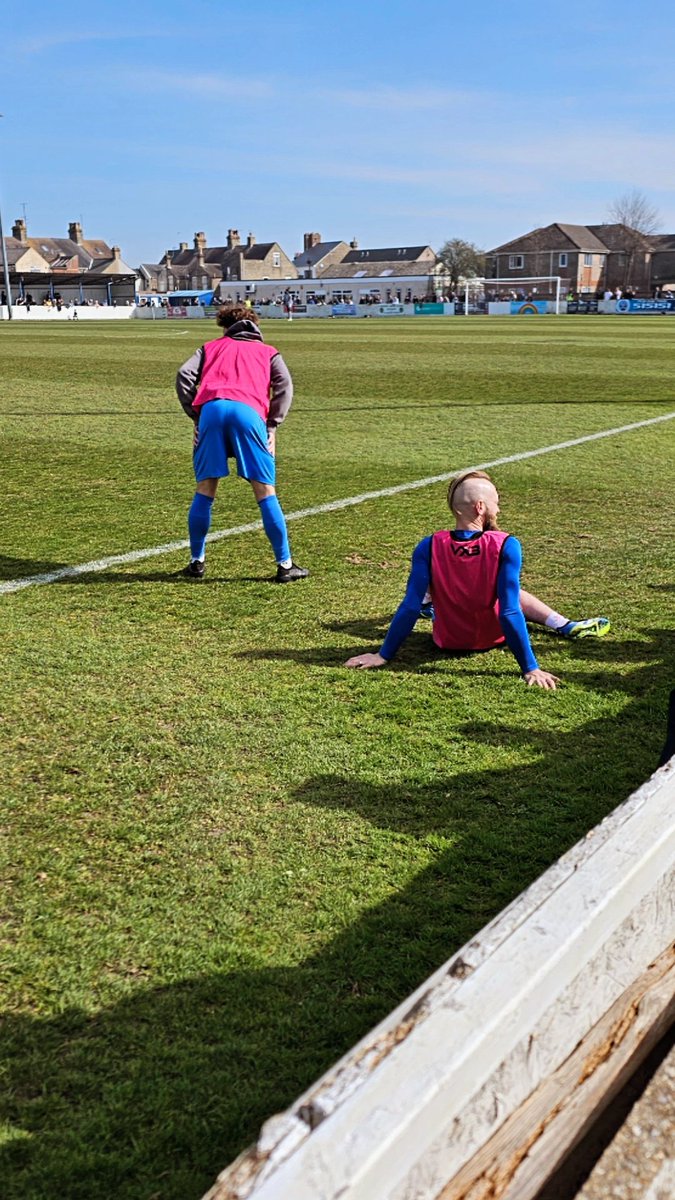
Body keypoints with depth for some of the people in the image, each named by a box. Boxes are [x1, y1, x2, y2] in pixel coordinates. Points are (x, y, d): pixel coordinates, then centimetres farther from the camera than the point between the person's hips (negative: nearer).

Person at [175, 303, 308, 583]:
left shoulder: (212, 347, 31)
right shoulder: (267, 352, 30)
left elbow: (184, 375, 13)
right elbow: (285, 385, 10)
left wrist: (195, 416, 13)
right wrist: (272, 425, 8)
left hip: (211, 408, 1)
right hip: (249, 412, -1)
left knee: (205, 489, 12)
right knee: (265, 492, 2)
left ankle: (197, 561, 17)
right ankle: (285, 565, 3)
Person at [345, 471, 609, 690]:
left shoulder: (429, 547, -22)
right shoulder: (505, 546, -26)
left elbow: (410, 607, -20)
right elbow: (509, 611, -28)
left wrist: (383, 655, -12)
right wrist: (530, 668, -23)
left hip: (447, 641, 1)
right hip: (493, 638, -1)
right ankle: (567, 628, 31)